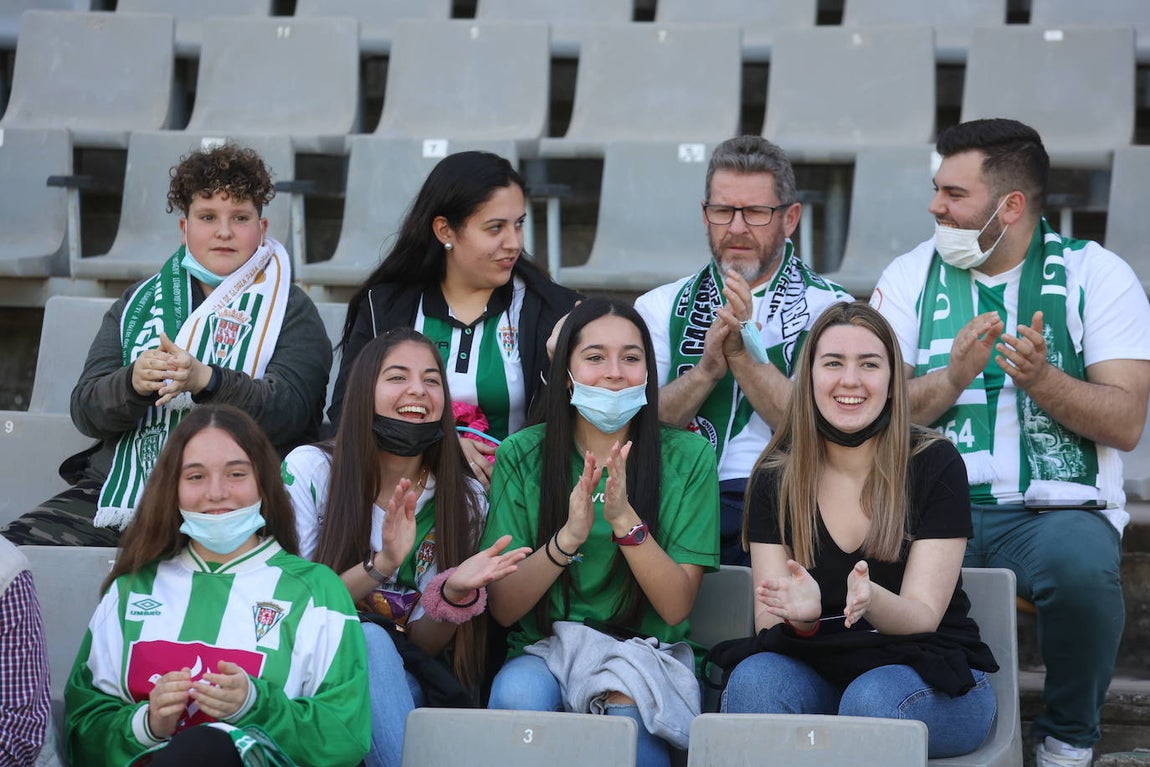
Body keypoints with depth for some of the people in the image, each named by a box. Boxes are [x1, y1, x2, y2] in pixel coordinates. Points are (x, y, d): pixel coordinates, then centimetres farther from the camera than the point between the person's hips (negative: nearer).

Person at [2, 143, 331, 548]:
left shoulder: (291, 310, 9)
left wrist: (206, 380, -25)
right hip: (117, 486, 5)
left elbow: (289, 414, -8)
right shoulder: (139, 302, 19)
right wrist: (133, 382, -14)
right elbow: (85, 411, 9)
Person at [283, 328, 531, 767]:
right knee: (371, 639, -34)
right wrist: (380, 567, -25)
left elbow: (424, 644, 0)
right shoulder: (309, 469, -6)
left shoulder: (465, 499, 0)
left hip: (405, 681, 1)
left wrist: (454, 592, -22)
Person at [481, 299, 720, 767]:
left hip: (646, 654, -1)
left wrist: (625, 520, -22)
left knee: (626, 710, -35)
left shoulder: (687, 457, -1)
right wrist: (568, 536, -22)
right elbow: (502, 608, -5)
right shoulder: (520, 456, 0)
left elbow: (677, 607, -7)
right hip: (543, 652, 2)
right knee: (517, 695, -32)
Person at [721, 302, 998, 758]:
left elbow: (924, 616, -12)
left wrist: (872, 601, -36)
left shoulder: (934, 464, -6)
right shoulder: (776, 477, 1)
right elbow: (768, 626, -4)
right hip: (818, 675, 2)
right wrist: (800, 614, -30)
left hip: (932, 679, -2)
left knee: (872, 699, -35)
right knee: (753, 679, -31)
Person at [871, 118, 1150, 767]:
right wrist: (953, 377, -16)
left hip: (1056, 508, -1)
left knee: (1082, 566, -36)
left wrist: (1042, 379, -19)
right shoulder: (910, 277, 12)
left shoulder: (1097, 274, 5)